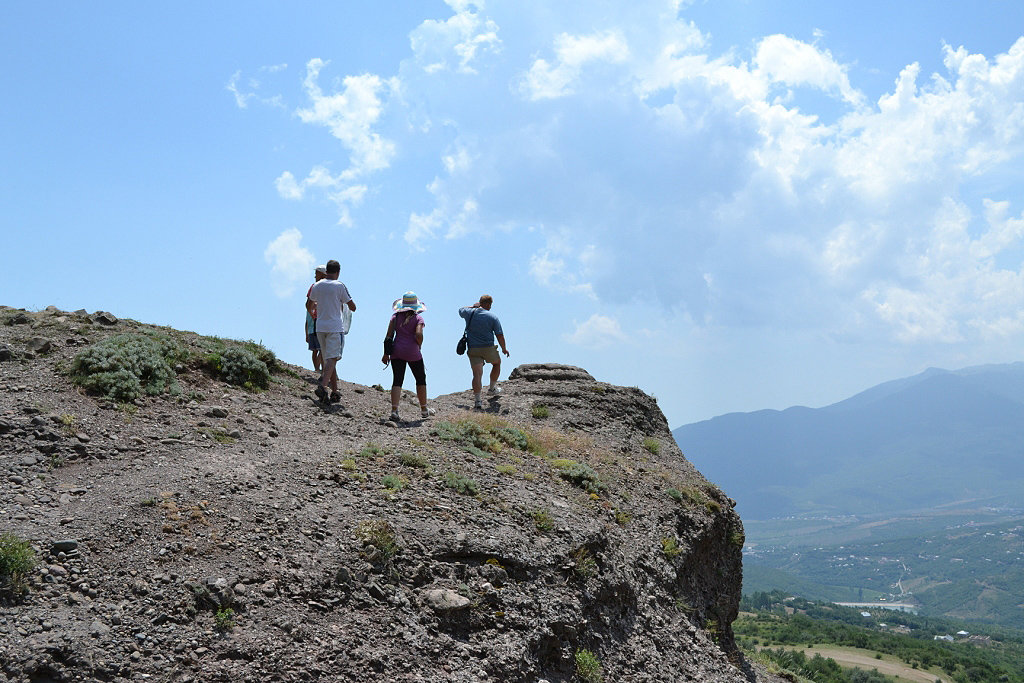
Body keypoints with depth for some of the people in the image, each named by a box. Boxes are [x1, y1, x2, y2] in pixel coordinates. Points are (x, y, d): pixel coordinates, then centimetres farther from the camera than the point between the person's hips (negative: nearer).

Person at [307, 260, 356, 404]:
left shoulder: (317, 286, 8)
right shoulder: (339, 286, -7)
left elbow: (309, 305, 22)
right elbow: (352, 307, -4)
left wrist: (313, 314, 44)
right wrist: (349, 303, 18)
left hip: (320, 327, 5)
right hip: (335, 327, -5)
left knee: (328, 359, 12)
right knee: (332, 359, -10)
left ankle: (335, 392, 15)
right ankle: (323, 386, -30)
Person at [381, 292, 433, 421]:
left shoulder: (396, 316, 5)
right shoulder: (418, 318, -4)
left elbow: (389, 335, 0)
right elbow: (419, 334, -19)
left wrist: (386, 353, 4)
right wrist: (419, 347, 0)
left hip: (397, 351, 2)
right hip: (412, 352, -2)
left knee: (397, 381, 1)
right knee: (421, 379, 16)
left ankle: (394, 410, -14)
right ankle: (424, 410, 24)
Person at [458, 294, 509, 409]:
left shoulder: (470, 313, 2)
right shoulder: (493, 317, -5)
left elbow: (461, 310, 27)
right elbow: (500, 336, -5)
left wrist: (473, 306, 30)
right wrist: (504, 349, 9)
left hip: (473, 348, 2)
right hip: (488, 348, -2)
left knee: (477, 374, -3)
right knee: (497, 363, 27)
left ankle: (477, 400, -13)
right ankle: (492, 388, 34)